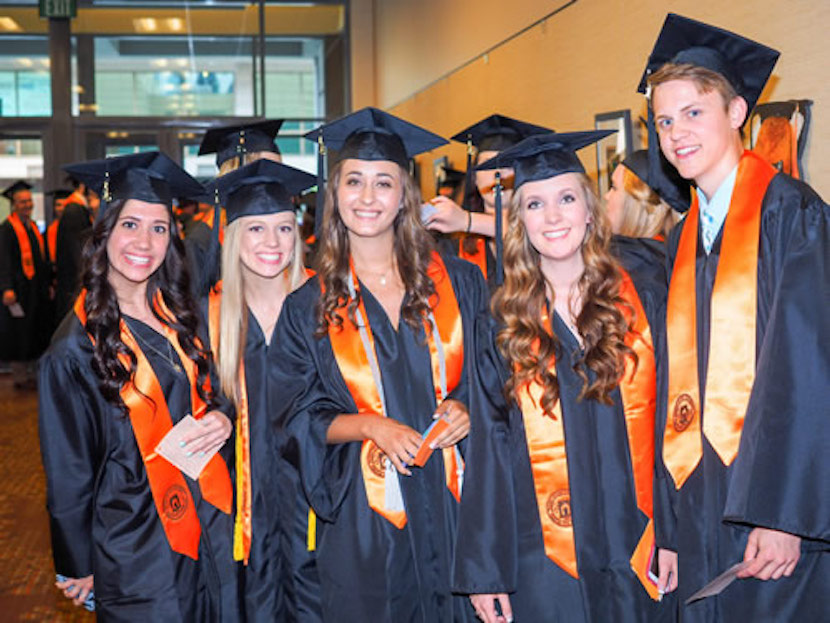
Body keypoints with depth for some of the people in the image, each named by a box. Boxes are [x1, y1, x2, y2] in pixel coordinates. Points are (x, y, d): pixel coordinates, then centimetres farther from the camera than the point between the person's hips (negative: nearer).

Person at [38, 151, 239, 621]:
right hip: (136, 545, -5)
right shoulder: (76, 347, -13)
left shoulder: (178, 316, 3)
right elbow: (68, 470, -7)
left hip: (210, 527, 5)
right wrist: (78, 566, -1)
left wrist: (221, 416, -7)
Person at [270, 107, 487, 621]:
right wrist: (371, 426, -15)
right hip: (364, 515, 0)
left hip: (454, 502, 1)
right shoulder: (309, 307, 2)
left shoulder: (457, 283, 3)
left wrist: (467, 412, -11)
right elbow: (301, 415, 1)